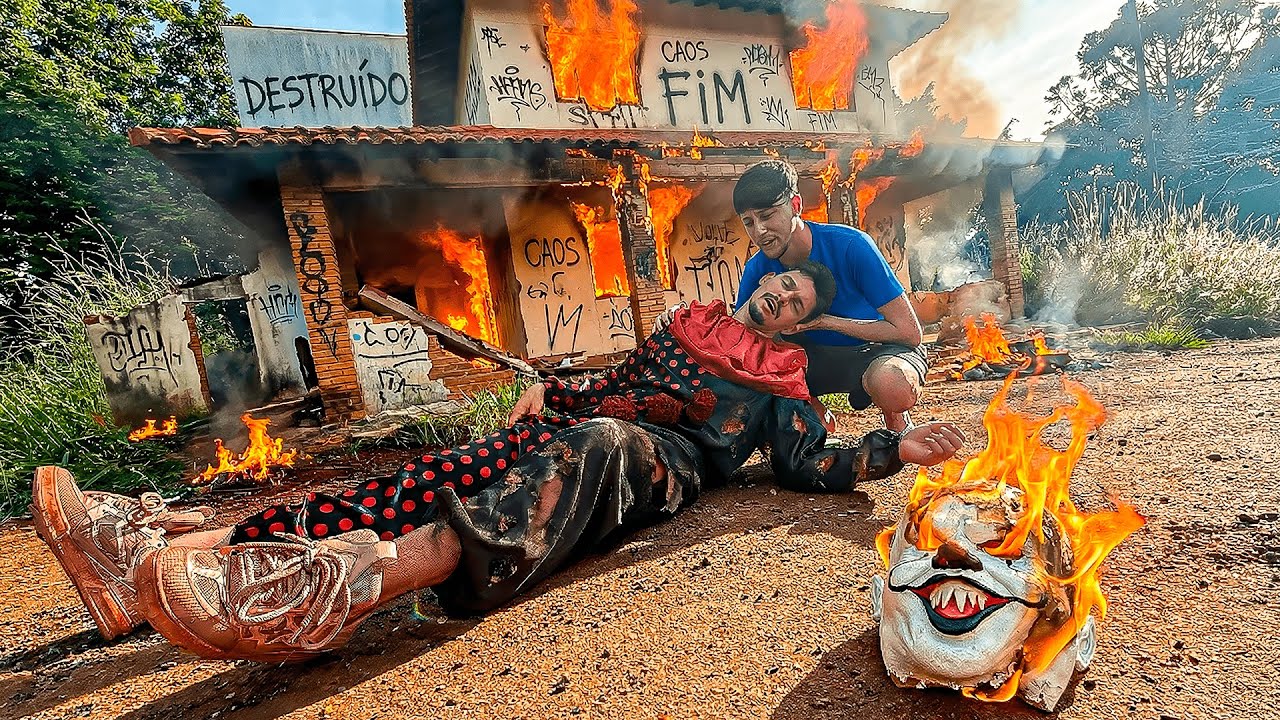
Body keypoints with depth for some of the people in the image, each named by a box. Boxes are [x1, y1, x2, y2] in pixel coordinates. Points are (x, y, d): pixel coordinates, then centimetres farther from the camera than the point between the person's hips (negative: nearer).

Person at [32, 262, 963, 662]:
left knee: (591, 443, -39)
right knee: (449, 471, -19)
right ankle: (153, 552, -27)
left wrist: (897, 448, 2)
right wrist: (550, 391, 16)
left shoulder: (781, 386, 19)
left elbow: (811, 465, 10)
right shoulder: (687, 327, 30)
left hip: (657, 464, -4)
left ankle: (322, 591, -56)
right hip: (583, 435, 4)